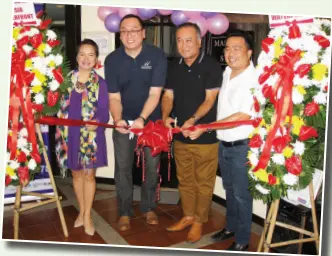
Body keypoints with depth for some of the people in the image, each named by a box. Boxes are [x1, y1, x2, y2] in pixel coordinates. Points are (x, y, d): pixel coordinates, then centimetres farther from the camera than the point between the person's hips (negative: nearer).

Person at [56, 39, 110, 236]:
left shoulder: (100, 83, -5)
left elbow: (104, 113, -10)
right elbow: (59, 105, 5)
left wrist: (97, 122, -29)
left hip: (91, 136, -2)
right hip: (70, 134, 3)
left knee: (89, 175, 8)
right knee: (76, 173, 15)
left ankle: (87, 216, 22)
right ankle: (82, 211, 33)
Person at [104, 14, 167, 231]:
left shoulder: (157, 55, -15)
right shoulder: (112, 60, -10)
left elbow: (154, 94, -19)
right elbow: (114, 97, -11)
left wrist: (142, 118, -33)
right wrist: (118, 119, -30)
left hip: (151, 120, -1)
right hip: (124, 120, 1)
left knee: (152, 165, 9)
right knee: (123, 167, 5)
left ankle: (149, 208, 28)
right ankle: (125, 212, 21)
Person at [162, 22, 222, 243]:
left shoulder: (211, 66, -9)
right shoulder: (174, 66, 8)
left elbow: (210, 99, -14)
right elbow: (168, 96, 8)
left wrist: (193, 119, -28)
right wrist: (165, 116, -12)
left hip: (206, 136, -5)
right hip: (180, 135, 5)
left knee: (203, 182, 7)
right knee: (185, 180, 17)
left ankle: (199, 221, 25)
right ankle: (188, 216, 36)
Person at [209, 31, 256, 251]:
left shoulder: (254, 80, -20)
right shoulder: (227, 72, 5)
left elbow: (243, 116, -27)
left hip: (242, 146, -7)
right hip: (223, 143, 8)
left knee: (241, 194, 5)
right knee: (229, 189, 21)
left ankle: (242, 241, 22)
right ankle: (231, 227, 40)